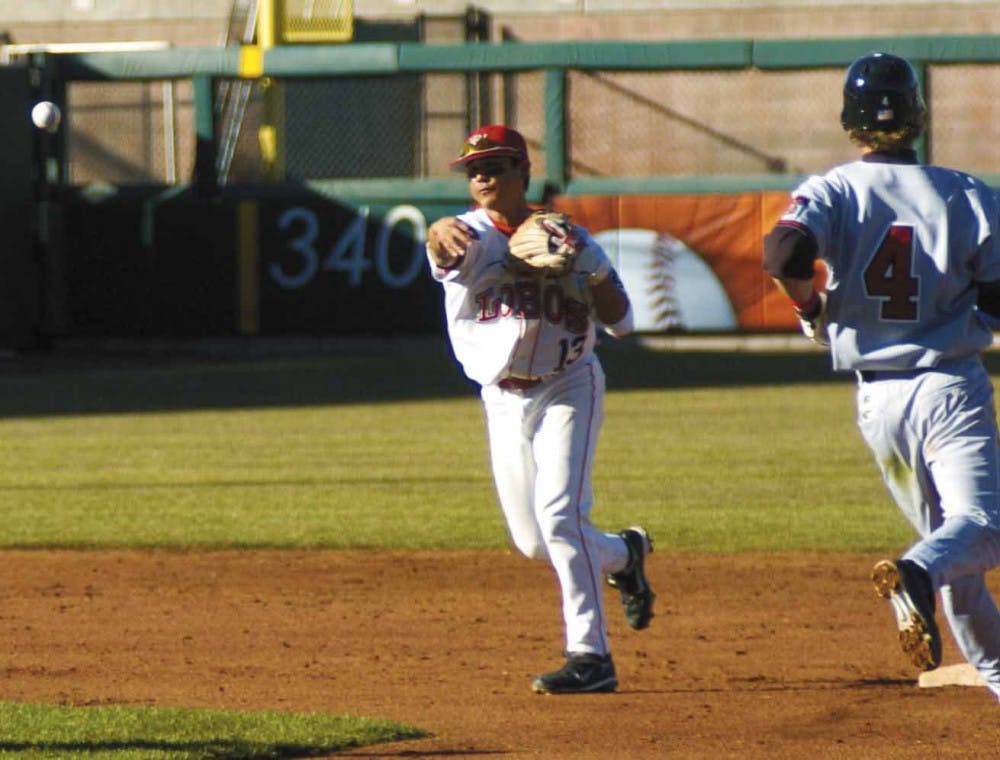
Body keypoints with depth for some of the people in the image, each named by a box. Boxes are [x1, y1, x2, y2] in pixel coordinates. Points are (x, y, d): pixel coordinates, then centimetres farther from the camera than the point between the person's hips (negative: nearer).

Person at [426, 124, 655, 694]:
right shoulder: (472, 237, -5)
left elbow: (621, 321, -3)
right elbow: (447, 241, -32)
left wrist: (588, 265, -20)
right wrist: (444, 234, -57)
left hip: (569, 388, -3)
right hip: (504, 402, 3)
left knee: (560, 515, -19)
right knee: (533, 541, 8)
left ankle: (591, 654, -18)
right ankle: (623, 554, 38)